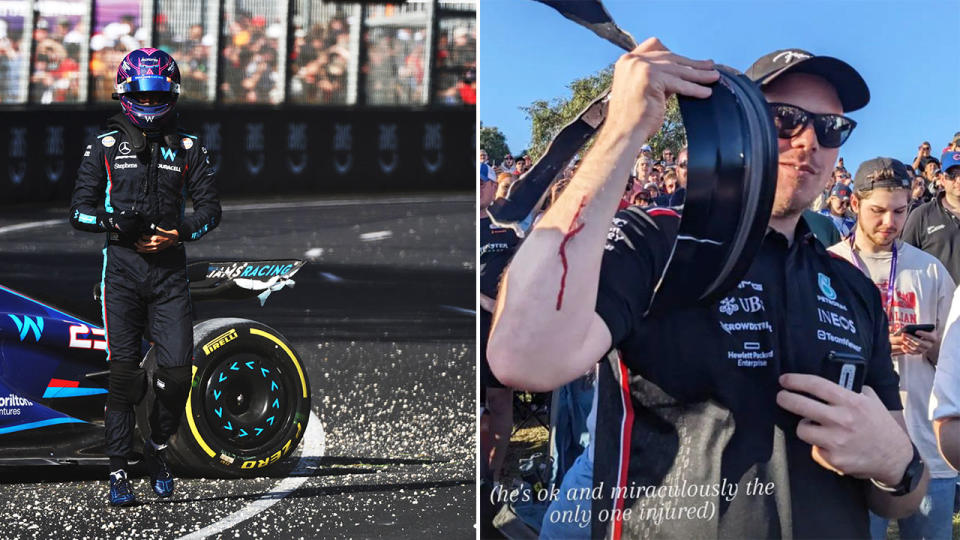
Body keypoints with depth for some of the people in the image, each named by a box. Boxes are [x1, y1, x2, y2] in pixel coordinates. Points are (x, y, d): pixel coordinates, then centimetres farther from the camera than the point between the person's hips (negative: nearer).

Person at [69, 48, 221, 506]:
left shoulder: (188, 149, 10)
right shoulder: (105, 146, 6)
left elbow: (210, 208, 7)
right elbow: (79, 211, 4)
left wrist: (177, 234, -11)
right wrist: (114, 222, -15)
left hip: (169, 268, 1)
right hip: (121, 266, -1)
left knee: (177, 370, -7)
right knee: (123, 369, -4)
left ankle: (157, 449, 19)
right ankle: (118, 472, 2)